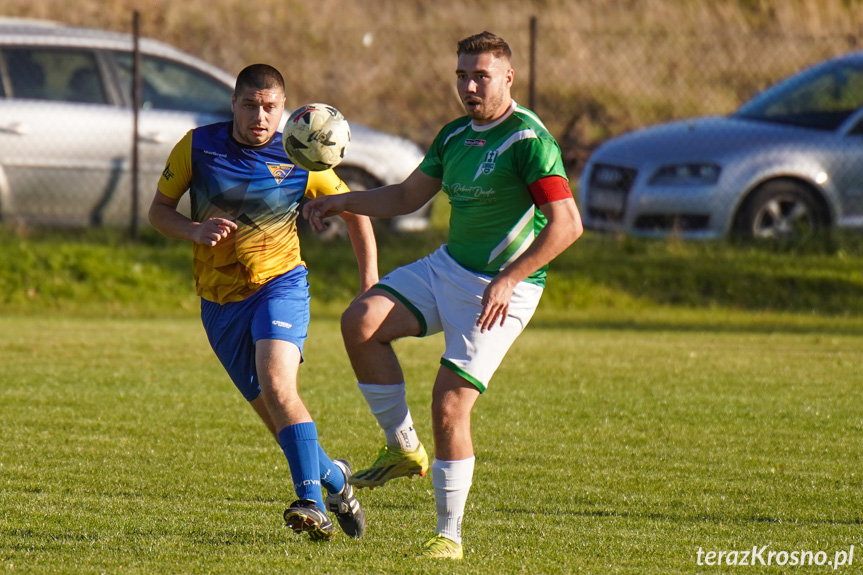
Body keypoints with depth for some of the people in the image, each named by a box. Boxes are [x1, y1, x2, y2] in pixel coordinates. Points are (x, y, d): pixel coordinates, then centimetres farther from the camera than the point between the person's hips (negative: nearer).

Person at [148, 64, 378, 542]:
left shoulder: (298, 161, -7)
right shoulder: (198, 147, -5)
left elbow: (354, 212, 7)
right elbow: (159, 209, 4)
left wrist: (369, 278, 0)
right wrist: (196, 231, -17)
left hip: (280, 283, -3)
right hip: (220, 300, 3)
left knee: (276, 385, -27)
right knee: (272, 412, 7)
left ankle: (312, 502, -31)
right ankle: (333, 477, 32)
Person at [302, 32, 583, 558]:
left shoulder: (528, 140, -16)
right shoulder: (454, 136, 9)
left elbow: (567, 224, -23)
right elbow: (407, 197, 22)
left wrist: (509, 278, -27)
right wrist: (343, 201, 8)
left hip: (501, 290, -8)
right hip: (448, 267, 8)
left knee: (450, 402, -14)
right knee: (361, 321, -12)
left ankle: (450, 533, 1)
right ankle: (404, 449, 1)